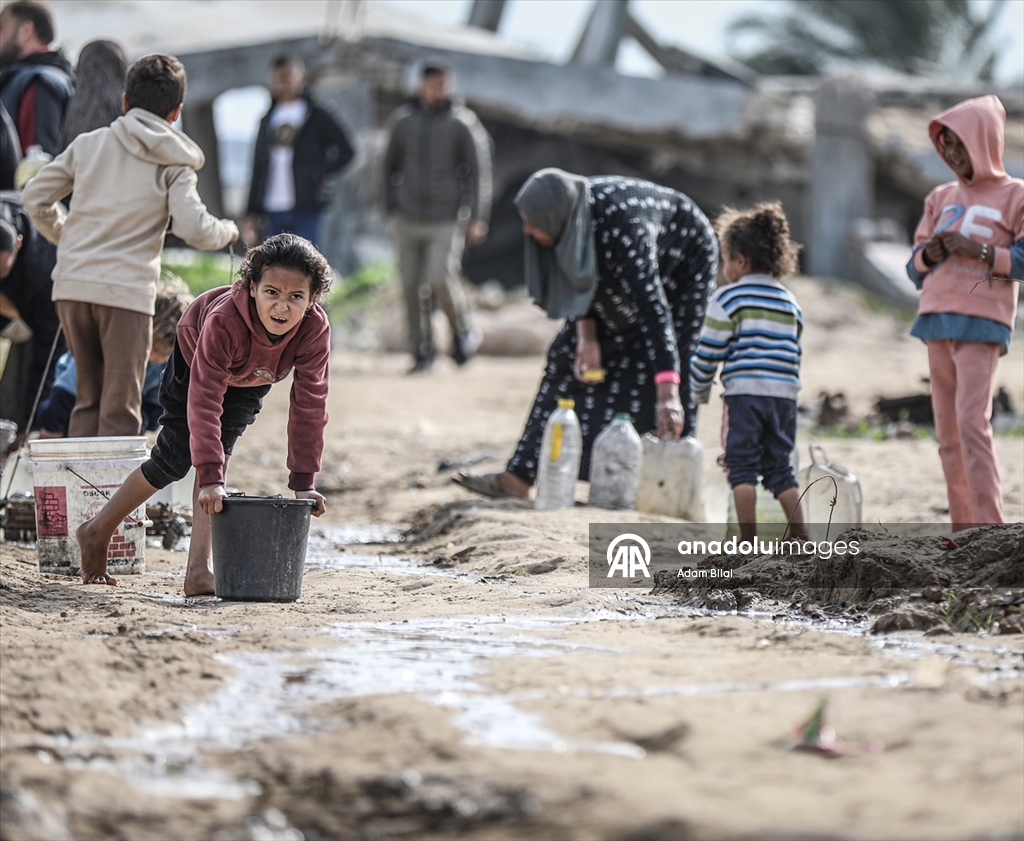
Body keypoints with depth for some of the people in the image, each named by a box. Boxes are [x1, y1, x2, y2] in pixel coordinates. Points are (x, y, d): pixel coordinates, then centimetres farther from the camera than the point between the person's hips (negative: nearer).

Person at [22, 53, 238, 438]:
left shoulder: (88, 143, 9)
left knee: (89, 397, 16)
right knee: (120, 409, 1)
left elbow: (35, 197, 10)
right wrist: (228, 230, 11)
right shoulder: (174, 166, 1)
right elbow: (194, 229, -10)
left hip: (72, 284, 4)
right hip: (127, 289, -4)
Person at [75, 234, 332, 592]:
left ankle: (199, 567, -16)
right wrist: (211, 478, -53)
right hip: (194, 360, -2)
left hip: (249, 382, 2)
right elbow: (205, 399, -48)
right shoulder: (223, 319, -46)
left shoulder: (315, 329, -37)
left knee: (216, 453, -15)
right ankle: (97, 532, 21)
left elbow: (309, 404, -31)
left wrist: (304, 481, -33)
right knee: (173, 460, 0)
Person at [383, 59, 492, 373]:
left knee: (441, 280, -17)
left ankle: (463, 333, 9)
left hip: (447, 220, -4)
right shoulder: (403, 120, 5)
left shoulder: (463, 123, -5)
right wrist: (390, 205, 12)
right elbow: (391, 165, 17)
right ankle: (422, 354, 11)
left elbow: (479, 172, -4)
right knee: (412, 287, 1)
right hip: (409, 219, 4)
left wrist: (478, 219, -10)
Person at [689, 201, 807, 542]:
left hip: (744, 392, -5)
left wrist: (699, 392, 12)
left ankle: (748, 541, -6)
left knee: (742, 467, -1)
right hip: (785, 394, 5)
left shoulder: (728, 298, -2)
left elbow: (708, 353, -3)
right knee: (779, 468, 12)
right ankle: (801, 538, 6)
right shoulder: (789, 302, 16)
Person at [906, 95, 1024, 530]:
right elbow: (915, 268, 20)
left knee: (972, 425, -16)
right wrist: (929, 254, -2)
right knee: (947, 431, 4)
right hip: (937, 320, 6)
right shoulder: (941, 198, 18)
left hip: (981, 325, -6)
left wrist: (980, 250, -15)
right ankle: (963, 530, 6)